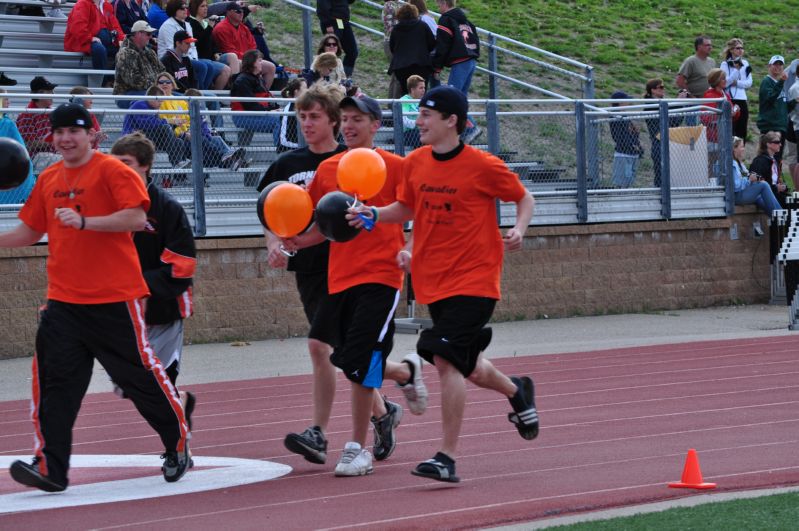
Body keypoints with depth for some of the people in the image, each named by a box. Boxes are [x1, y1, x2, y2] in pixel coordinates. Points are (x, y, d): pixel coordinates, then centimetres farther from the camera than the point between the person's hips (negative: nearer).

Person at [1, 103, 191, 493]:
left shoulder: (112, 171, -7)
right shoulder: (48, 180, 12)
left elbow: (136, 217, -18)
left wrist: (84, 221, -25)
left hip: (114, 299, -5)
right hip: (64, 298, 5)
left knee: (140, 373, 3)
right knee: (53, 379, -7)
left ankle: (177, 445, 24)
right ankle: (50, 468, -9)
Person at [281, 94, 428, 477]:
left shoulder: (392, 166, -4)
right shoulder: (328, 169, 10)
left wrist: (409, 250, -16)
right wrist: (296, 241, -1)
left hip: (379, 276, -5)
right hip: (339, 278, 5)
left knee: (359, 365, -11)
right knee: (349, 363, 10)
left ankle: (356, 448, 2)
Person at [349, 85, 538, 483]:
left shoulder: (483, 166, -11)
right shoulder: (415, 163, 4)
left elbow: (524, 199, 1)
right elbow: (406, 208, 18)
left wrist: (518, 231, -17)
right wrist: (374, 215, 0)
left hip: (473, 281, -7)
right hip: (433, 281, 7)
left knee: (446, 360, -18)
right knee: (466, 367, 17)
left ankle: (447, 458, -14)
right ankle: (517, 393, 49)